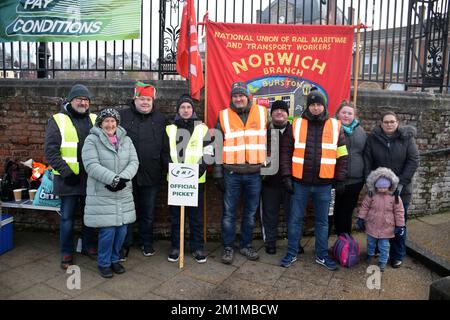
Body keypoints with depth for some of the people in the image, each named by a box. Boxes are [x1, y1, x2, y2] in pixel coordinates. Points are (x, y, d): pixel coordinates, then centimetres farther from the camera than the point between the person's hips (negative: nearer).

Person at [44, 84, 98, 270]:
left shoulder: (94, 120, 9)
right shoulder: (58, 120, -3)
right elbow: (50, 151, -8)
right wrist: (66, 172, -14)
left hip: (91, 178, 4)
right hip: (68, 178, -3)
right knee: (67, 217, 6)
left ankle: (88, 246, 31)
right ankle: (66, 253, 20)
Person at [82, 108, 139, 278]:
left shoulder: (126, 140, 12)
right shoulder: (92, 140, -3)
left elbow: (134, 162, 3)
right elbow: (91, 165, -15)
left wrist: (123, 178, -16)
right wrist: (113, 179, -23)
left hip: (123, 194, 5)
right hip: (102, 195, -4)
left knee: (121, 229, 9)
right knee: (107, 230, -4)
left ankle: (114, 259, 30)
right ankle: (104, 263, 18)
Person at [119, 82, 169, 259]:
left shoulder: (160, 119, 6)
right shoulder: (122, 116, 0)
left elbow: (166, 147, 5)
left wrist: (168, 168, -1)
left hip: (151, 176, 2)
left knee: (148, 212, 15)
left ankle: (147, 243, 32)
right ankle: (125, 244, 24)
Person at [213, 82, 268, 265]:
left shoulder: (262, 113, 6)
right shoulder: (224, 116, 3)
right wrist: (218, 174, -1)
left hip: (255, 173, 2)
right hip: (231, 174, -1)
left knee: (250, 213, 12)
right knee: (229, 213, 5)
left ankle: (246, 245, 28)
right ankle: (228, 247, 20)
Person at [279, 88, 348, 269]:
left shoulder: (335, 126, 3)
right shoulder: (296, 125, 0)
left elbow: (342, 155, 6)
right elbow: (286, 151, 0)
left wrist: (339, 179, 2)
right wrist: (286, 176, -5)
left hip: (324, 184, 1)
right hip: (299, 183, 0)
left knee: (322, 221, 13)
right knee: (295, 219, 9)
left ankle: (322, 256, 28)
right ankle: (292, 253, 24)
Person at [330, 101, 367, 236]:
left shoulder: (360, 131, 12)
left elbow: (365, 155, 18)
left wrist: (365, 176, 15)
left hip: (354, 181, 4)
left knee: (346, 214, 16)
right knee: (329, 214, 4)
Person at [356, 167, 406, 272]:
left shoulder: (394, 197, -13)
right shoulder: (371, 195, -11)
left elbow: (399, 212, -6)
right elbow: (364, 207, -2)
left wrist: (400, 225, -4)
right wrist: (361, 219, -1)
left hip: (386, 228, -2)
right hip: (372, 226, 2)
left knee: (384, 246, 7)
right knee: (370, 242, 21)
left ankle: (383, 261, 24)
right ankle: (370, 254, 46)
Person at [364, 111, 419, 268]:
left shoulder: (407, 137, -2)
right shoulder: (373, 138, -1)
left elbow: (413, 161, -6)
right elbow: (367, 161, -3)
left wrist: (401, 183, -13)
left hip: (401, 190, 0)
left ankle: (397, 255, 22)